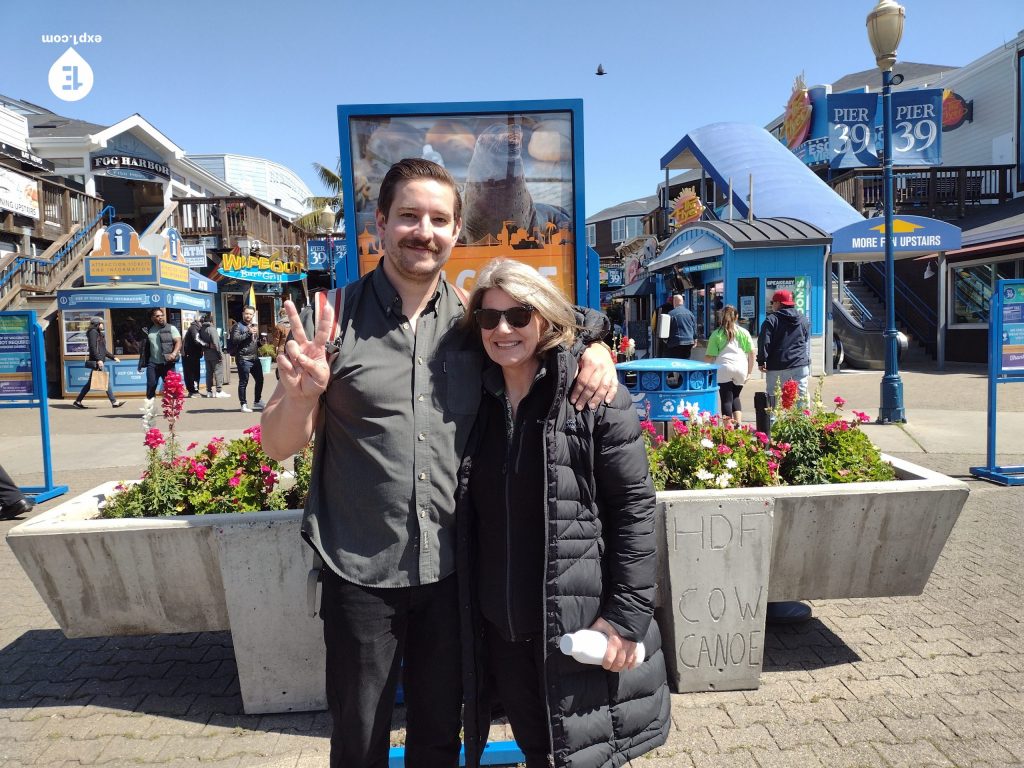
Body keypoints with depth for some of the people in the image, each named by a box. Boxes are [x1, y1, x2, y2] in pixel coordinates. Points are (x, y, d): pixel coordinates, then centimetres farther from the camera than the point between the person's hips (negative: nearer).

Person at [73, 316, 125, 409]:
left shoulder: (99, 334, 21)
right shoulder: (93, 332, -7)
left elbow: (103, 350, 25)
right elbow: (93, 347, -17)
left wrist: (113, 357, 23)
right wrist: (98, 359, -25)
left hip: (98, 361, 10)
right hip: (96, 361, -10)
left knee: (90, 383, 11)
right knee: (108, 379, -7)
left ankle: (78, 401, 16)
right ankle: (114, 402, -5)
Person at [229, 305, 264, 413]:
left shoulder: (255, 326, 19)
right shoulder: (238, 326, -3)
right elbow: (235, 339, -19)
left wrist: (260, 342, 7)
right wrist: (249, 333, -21)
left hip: (254, 358, 7)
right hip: (243, 358, -7)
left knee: (259, 380, 12)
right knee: (243, 382, -2)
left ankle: (257, 402, 27)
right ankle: (244, 405, 6)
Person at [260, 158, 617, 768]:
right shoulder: (335, 321, -6)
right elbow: (280, 445, -3)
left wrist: (595, 347, -9)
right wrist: (302, 393, -24)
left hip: (452, 569, 2)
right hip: (360, 574, -1)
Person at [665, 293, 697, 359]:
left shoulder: (671, 314, -9)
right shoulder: (690, 313, 9)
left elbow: (667, 329, -5)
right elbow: (695, 328, 13)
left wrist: (665, 340, 10)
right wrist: (694, 340, 21)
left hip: (676, 344, -6)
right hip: (689, 342, 6)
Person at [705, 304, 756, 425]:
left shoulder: (716, 334, 4)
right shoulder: (743, 332, 11)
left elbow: (710, 356, -1)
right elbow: (751, 353, 9)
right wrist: (749, 371, 16)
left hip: (723, 369, -3)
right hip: (741, 368, 3)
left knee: (726, 399, 1)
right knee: (735, 396, 19)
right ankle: (738, 423, 6)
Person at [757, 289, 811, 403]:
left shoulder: (771, 320, -3)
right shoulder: (803, 320, 14)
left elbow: (764, 342, -10)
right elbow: (807, 344, 20)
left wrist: (761, 361, -3)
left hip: (777, 368, -4)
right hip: (800, 367, 4)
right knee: (801, 397, 5)